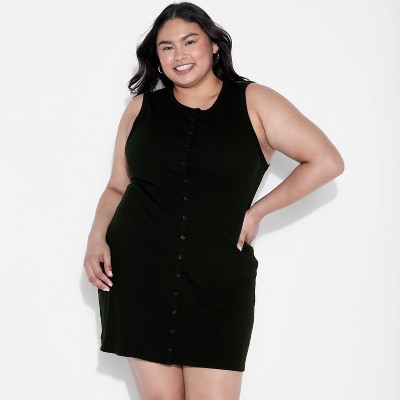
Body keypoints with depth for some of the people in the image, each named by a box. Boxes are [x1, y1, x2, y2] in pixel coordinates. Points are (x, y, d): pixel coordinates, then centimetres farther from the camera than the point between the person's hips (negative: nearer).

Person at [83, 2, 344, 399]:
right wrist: (97, 238, -2)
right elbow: (117, 187, 17)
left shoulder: (253, 102, 4)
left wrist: (258, 210, -1)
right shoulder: (142, 108, 11)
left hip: (218, 278, -1)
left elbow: (327, 161, 0)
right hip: (138, 270, 1)